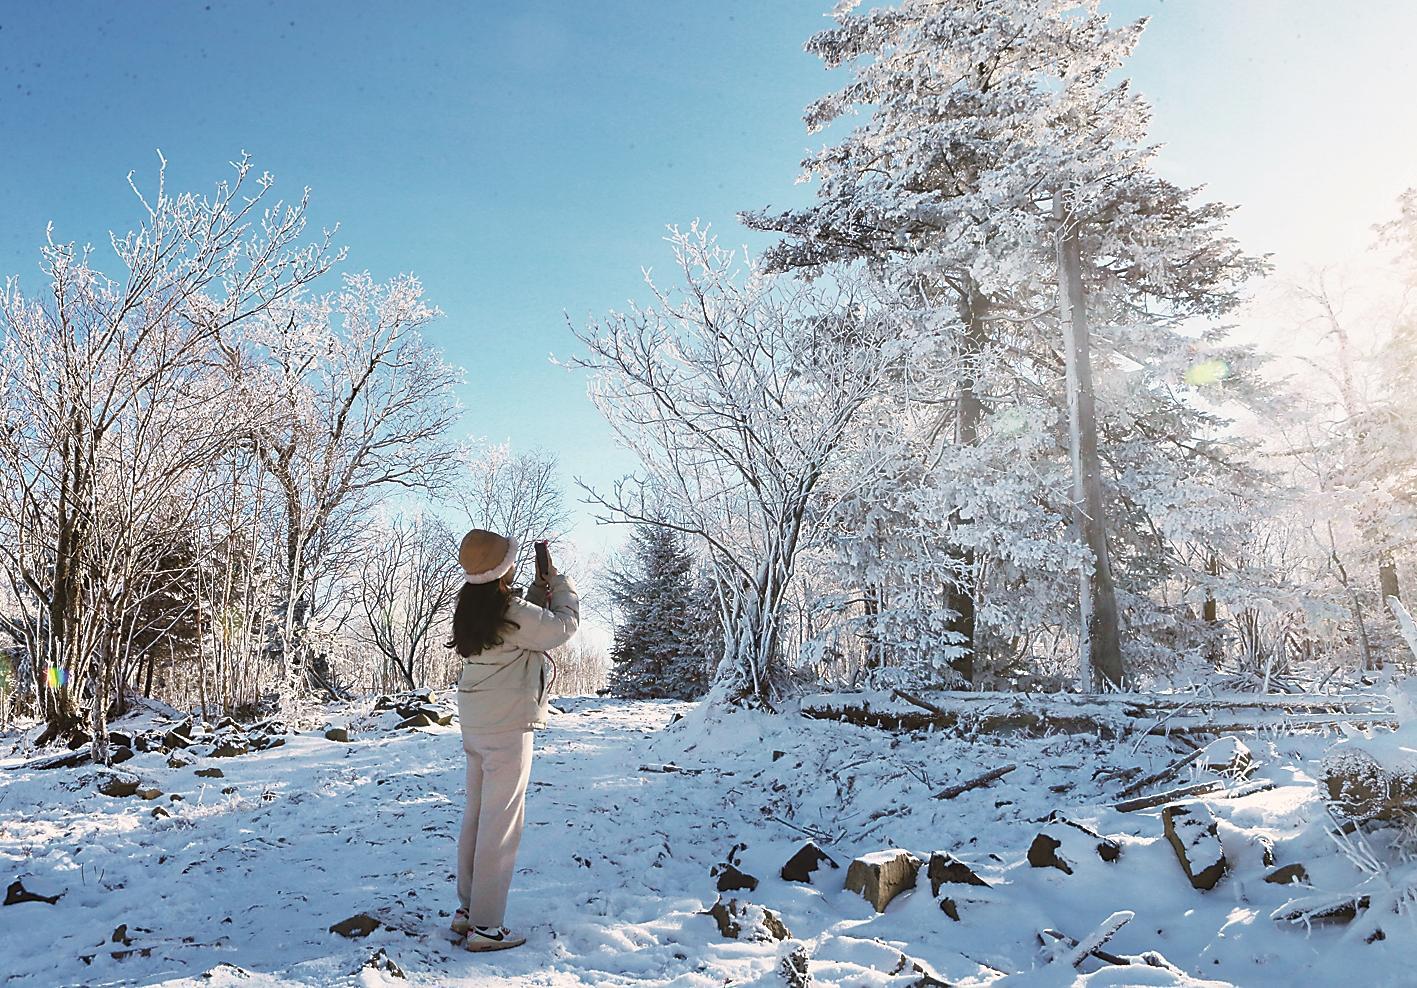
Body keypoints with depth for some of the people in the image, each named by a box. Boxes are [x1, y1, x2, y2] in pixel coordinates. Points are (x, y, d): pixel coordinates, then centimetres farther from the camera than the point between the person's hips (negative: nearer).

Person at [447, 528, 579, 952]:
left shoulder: (471, 606, 5)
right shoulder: (512, 611, -21)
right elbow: (563, 626, -8)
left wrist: (540, 588, 10)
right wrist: (559, 583, 4)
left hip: (475, 723, 9)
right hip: (508, 726, -9)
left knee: (476, 815, 16)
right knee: (501, 822, -1)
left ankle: (467, 910, 26)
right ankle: (485, 926, 5)